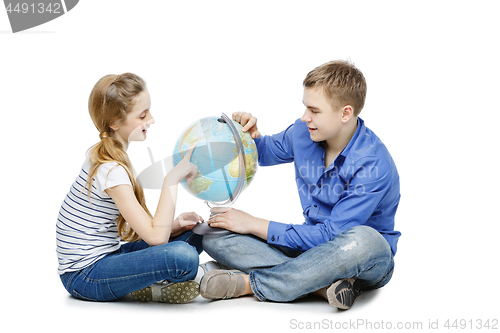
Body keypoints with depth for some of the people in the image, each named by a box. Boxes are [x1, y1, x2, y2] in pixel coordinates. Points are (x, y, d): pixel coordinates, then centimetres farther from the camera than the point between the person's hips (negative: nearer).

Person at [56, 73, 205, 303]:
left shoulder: (101, 155, 8)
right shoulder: (111, 170, -22)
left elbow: (139, 226, 11)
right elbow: (155, 237, -26)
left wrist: (172, 226, -4)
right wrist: (172, 179, -24)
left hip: (105, 256, 10)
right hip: (84, 276, -10)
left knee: (193, 234, 9)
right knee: (182, 256, -32)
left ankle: (145, 285, -6)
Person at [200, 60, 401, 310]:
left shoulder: (374, 165, -25)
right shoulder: (303, 132, -4)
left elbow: (331, 235, -26)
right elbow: (266, 152, 18)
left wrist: (254, 224, -21)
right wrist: (252, 136, -8)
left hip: (367, 261, -5)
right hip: (312, 244, 6)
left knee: (362, 239, -44)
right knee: (214, 236, -12)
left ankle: (248, 283, -29)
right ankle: (323, 284, -27)